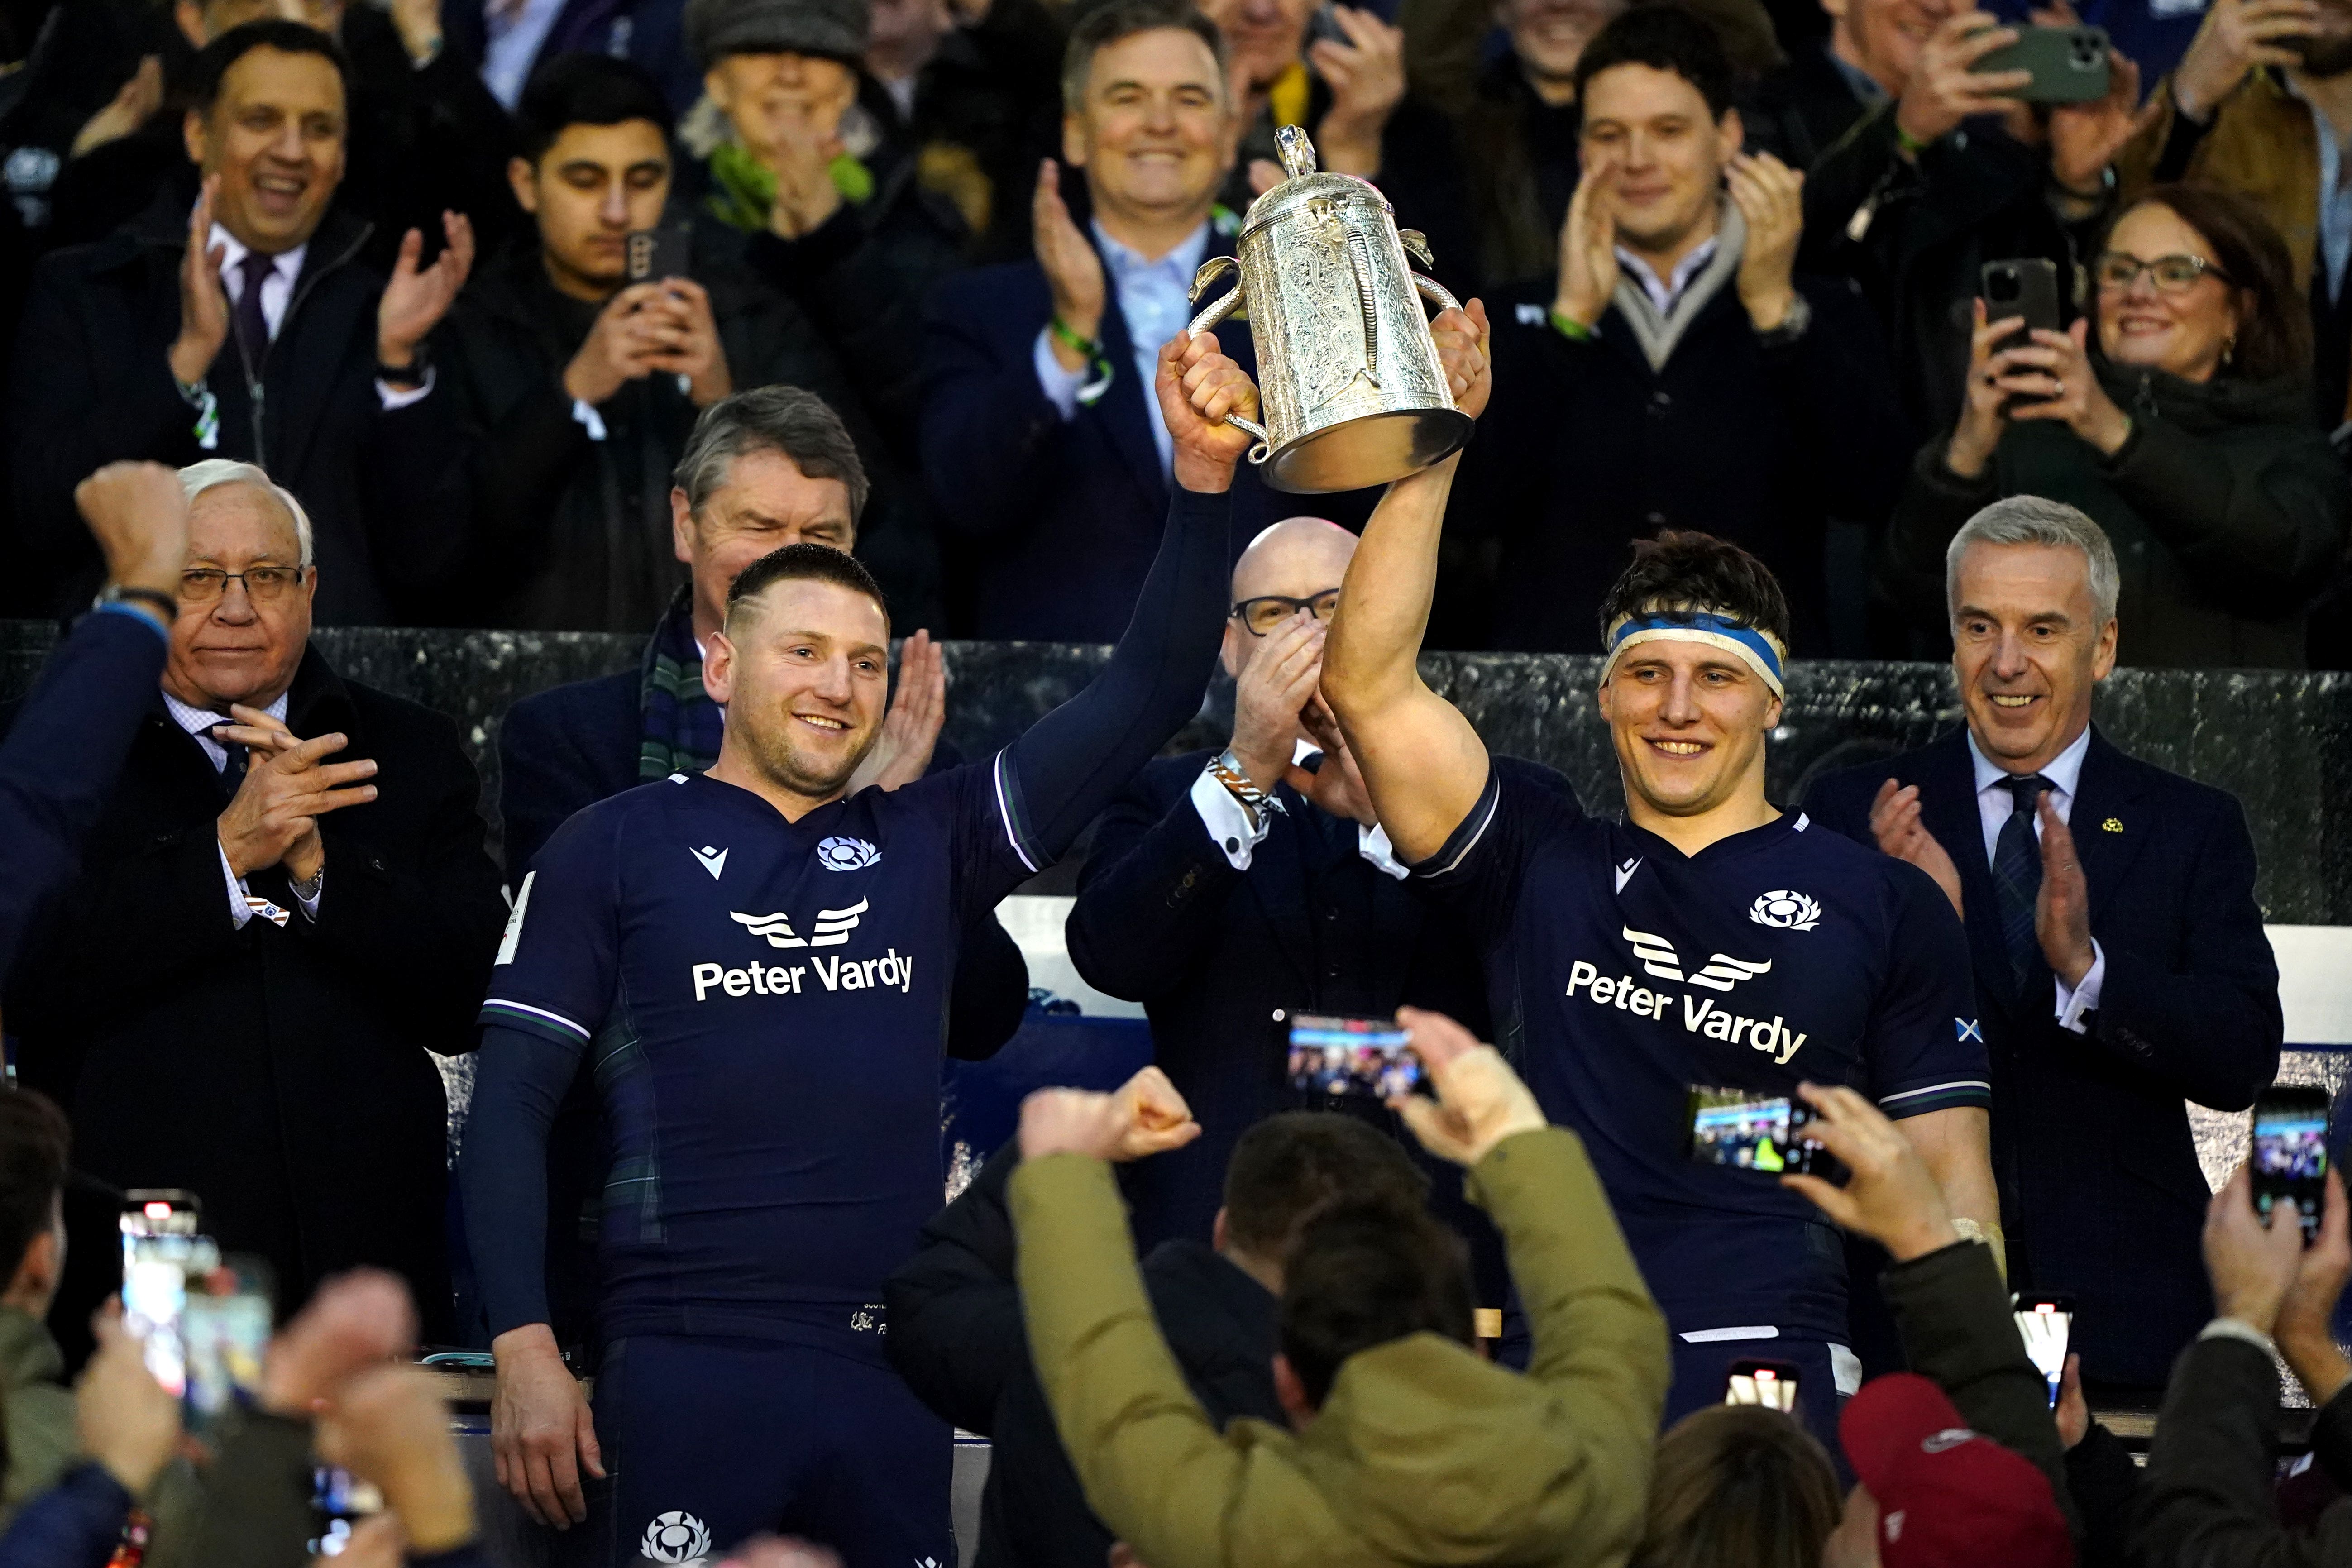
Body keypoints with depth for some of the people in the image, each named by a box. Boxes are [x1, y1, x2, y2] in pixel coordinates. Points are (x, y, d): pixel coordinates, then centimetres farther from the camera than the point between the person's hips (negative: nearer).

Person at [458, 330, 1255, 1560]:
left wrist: (1203, 480, -6)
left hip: (893, 1368, 3)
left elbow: (1145, 697, 7)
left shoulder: (927, 842, 13)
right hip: (688, 1367, -3)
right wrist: (524, 1351, -8)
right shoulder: (618, 847, 6)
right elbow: (511, 1106, 3)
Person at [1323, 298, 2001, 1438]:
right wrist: (1430, 449, 1)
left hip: (1774, 1363, -1)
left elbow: (1948, 1170, 14)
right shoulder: (1540, 864, 17)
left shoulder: (1882, 907, 15)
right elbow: (1368, 684, 7)